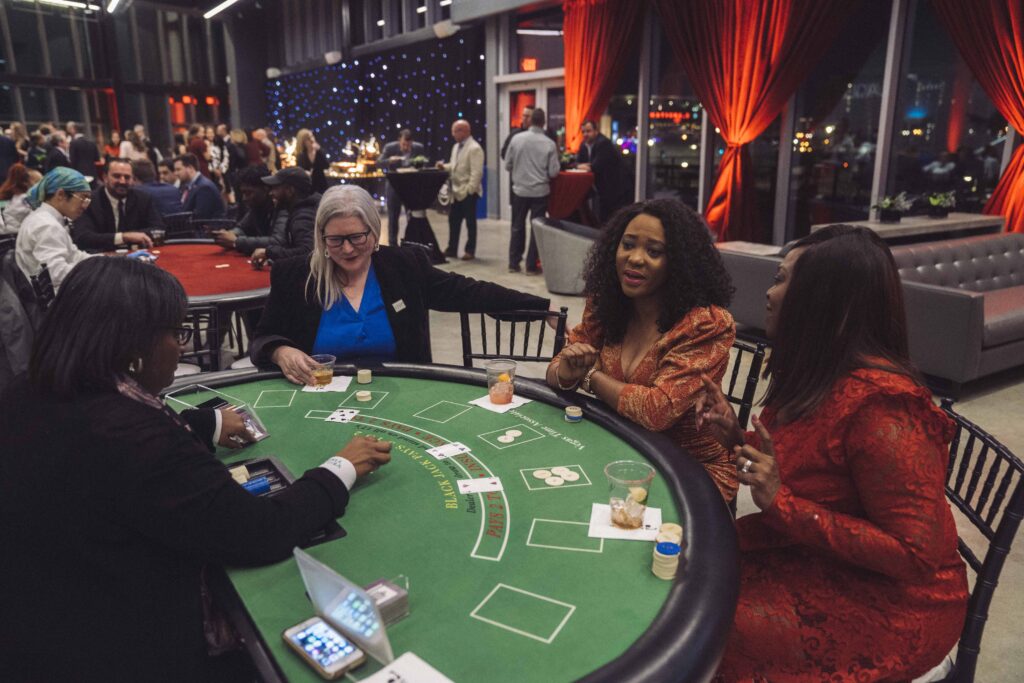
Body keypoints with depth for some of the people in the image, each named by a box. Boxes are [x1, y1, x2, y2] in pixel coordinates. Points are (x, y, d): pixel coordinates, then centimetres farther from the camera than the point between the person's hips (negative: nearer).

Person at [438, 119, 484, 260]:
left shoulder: (474, 148, -15)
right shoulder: (456, 147, 14)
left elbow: (476, 172, -20)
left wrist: (469, 190, -24)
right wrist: (444, 166, 3)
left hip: (468, 192, -8)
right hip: (456, 191, 8)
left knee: (470, 222, 3)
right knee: (453, 220, 11)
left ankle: (470, 251, 12)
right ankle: (452, 249, 20)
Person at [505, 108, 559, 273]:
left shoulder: (516, 139, -6)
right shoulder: (549, 144, -10)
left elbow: (507, 165, 1)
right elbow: (553, 172, -9)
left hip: (519, 190, 2)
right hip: (540, 191, -2)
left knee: (517, 227, 13)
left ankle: (513, 263, 16)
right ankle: (531, 265, 9)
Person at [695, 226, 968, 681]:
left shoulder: (878, 405, -27)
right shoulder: (815, 375, 0)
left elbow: (915, 555, -24)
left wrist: (781, 503, -28)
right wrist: (736, 438, -4)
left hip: (888, 604, -8)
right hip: (812, 554, 8)